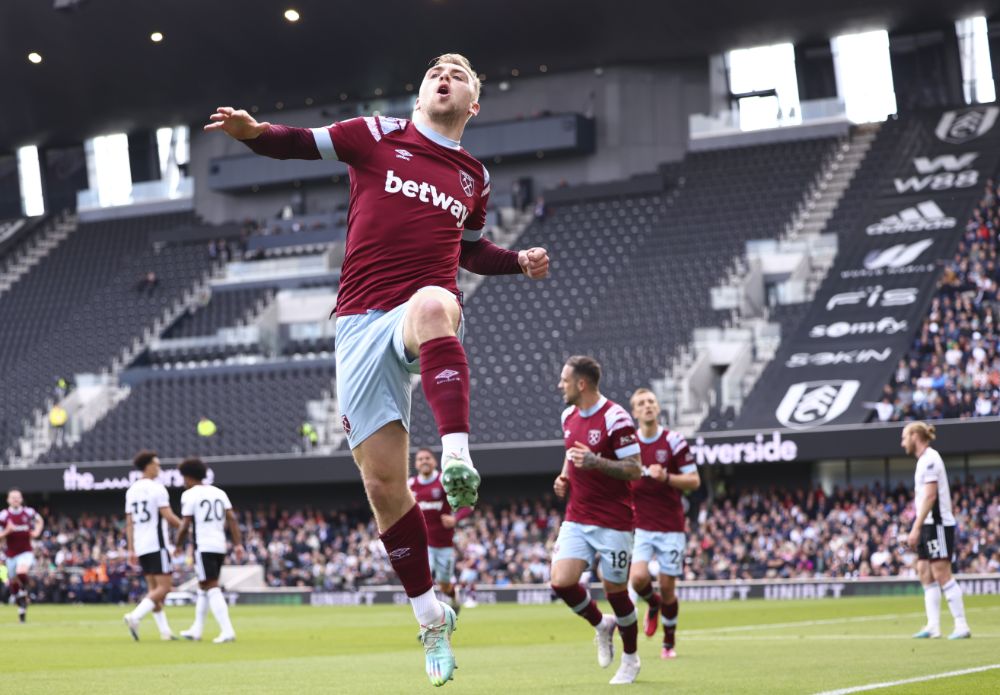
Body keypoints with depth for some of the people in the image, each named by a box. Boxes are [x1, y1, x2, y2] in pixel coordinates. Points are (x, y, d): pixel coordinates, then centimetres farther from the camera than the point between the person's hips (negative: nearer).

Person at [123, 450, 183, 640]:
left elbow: (129, 522, 12)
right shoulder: (157, 488, -10)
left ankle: (164, 630, 9)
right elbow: (168, 517, -14)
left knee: (153, 589, 12)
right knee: (164, 587, -6)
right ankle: (135, 616, -22)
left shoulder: (132, 490, 12)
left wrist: (131, 549, 14)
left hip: (140, 547, 8)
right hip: (157, 545, -8)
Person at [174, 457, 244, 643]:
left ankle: (227, 631, -20)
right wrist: (238, 544, 4)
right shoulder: (219, 493, 14)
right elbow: (232, 519, 6)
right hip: (220, 546, 7)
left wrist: (179, 546, 7)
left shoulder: (189, 494, -4)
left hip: (203, 547, -7)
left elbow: (185, 525, -7)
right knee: (203, 587, 19)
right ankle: (196, 630, 27)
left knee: (212, 588, -9)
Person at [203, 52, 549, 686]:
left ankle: (458, 458, -53)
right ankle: (433, 617, 12)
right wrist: (254, 131, -16)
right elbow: (303, 143, 4)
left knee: (433, 303, -42)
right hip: (362, 322, 0)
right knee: (384, 481, -4)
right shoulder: (379, 137, 11)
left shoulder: (474, 178, 19)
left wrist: (518, 261, 18)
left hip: (427, 312, 0)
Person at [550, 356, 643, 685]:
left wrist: (596, 462, -29)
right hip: (577, 519, 6)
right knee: (561, 581, -10)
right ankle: (601, 625, 19)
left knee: (615, 590, 1)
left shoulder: (615, 418, -16)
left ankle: (630, 659, 23)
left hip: (613, 521, -6)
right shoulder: (569, 416, 9)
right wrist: (564, 478, 7)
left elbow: (635, 470, -16)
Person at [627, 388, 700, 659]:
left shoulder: (674, 441, -4)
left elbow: (694, 481, -4)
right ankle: (653, 604, 17)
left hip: (670, 527, -1)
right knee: (638, 578, -19)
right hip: (639, 526, 1)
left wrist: (666, 477, -19)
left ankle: (669, 643, 21)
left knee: (667, 587, 1)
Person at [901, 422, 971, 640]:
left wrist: (916, 528, -22)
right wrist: (917, 528, 16)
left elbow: (930, 496, -19)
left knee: (941, 573, -11)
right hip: (929, 525, 10)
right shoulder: (924, 459, 17)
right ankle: (933, 626, 5)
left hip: (938, 524, -10)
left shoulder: (930, 459, -12)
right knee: (925, 573, 6)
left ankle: (962, 626, -10)